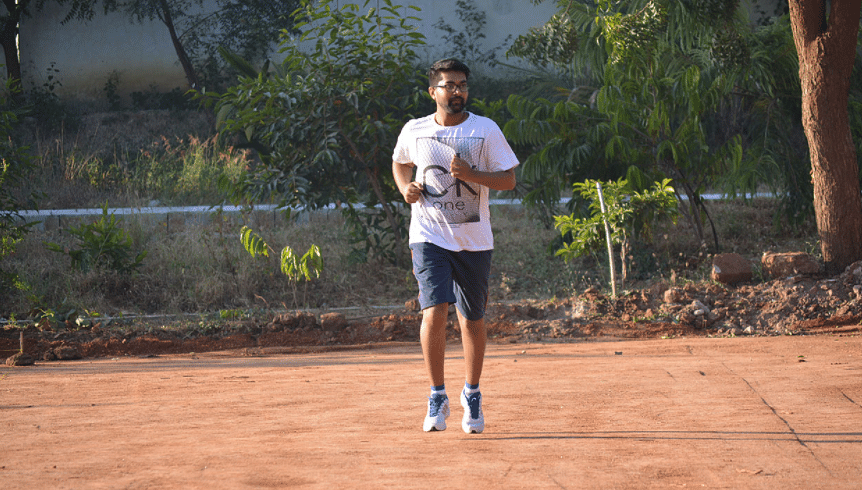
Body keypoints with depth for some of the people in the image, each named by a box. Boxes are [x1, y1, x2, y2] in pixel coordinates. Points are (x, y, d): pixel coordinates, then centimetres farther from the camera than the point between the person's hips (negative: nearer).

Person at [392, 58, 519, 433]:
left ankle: (472, 394, 28)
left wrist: (472, 174, -20)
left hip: (474, 240, 1)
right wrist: (405, 188, 2)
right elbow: (400, 163, 23)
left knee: (472, 320, 8)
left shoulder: (486, 130, -3)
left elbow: (509, 180, -3)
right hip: (429, 237, -1)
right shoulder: (414, 131, 2)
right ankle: (437, 398, -4)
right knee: (435, 313, -17)